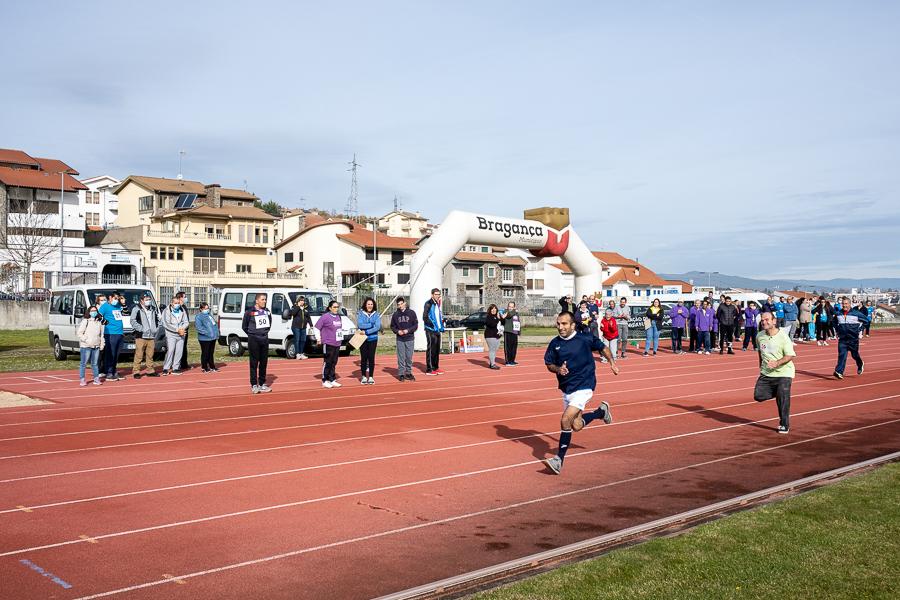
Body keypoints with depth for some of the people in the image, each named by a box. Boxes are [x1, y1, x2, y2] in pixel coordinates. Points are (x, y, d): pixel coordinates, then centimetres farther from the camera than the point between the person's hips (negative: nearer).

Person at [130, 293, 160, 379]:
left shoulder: (153, 309, 17)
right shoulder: (136, 309, -2)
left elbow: (158, 320, 25)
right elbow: (133, 321, -9)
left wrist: (156, 329, 10)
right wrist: (142, 329, -15)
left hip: (152, 336, 5)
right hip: (141, 336, -5)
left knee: (150, 355, 9)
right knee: (139, 355, -7)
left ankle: (150, 370, 17)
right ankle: (136, 371, -2)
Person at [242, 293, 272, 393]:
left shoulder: (267, 311, 7)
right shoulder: (249, 312, -9)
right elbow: (244, 326, -1)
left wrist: (265, 332, 11)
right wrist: (252, 334, 4)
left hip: (264, 339, 5)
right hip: (253, 340, -5)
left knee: (264, 363, 8)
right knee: (254, 363, -2)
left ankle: (262, 384, 16)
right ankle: (254, 385, 2)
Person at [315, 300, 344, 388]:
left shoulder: (338, 316, 10)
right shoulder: (325, 316, -11)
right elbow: (316, 327, -10)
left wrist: (341, 337, 15)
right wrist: (319, 338, -9)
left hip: (337, 344, 7)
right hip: (328, 344, -7)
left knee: (334, 363, 11)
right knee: (327, 363, -2)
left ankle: (332, 380, 18)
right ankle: (324, 381, 5)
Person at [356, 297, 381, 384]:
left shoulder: (376, 315, 1)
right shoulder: (360, 314, -1)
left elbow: (378, 327, -10)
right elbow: (360, 325, -14)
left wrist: (366, 332, -16)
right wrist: (371, 325, -14)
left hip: (373, 339, 1)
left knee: (371, 358, 1)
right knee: (364, 358, 2)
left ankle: (371, 377, 11)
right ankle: (364, 376, 14)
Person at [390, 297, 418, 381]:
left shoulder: (411, 313, -1)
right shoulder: (395, 314, 3)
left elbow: (415, 325, 0)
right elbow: (392, 326, 10)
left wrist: (408, 330, -13)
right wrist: (397, 331, -8)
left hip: (410, 339, 0)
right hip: (400, 339, 0)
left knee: (409, 357, 5)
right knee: (401, 357, 1)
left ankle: (408, 373, 16)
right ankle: (401, 374, 7)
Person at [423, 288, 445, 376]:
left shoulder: (437, 304, 17)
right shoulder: (428, 304, -10)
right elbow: (425, 318, -16)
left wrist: (442, 325, 13)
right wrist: (433, 325, -19)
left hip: (438, 330, 9)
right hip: (430, 330, -8)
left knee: (437, 349, 12)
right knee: (431, 349, -7)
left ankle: (436, 367, 21)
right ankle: (429, 370, -4)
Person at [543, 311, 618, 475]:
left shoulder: (585, 339, -9)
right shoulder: (555, 343, 0)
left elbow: (602, 348, 8)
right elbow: (549, 364, 7)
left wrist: (612, 362, 1)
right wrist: (558, 369, -13)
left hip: (583, 387, -6)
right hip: (566, 389, 6)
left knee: (565, 421, -19)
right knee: (576, 426, 13)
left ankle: (559, 459, -8)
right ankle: (601, 411, 40)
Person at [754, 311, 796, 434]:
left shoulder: (783, 336, -16)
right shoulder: (759, 336, 1)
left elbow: (790, 355, -16)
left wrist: (777, 363, -30)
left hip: (783, 373, -5)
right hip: (766, 373, 5)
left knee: (783, 398, -10)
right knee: (758, 396, -6)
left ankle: (784, 425, 7)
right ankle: (777, 392, 22)